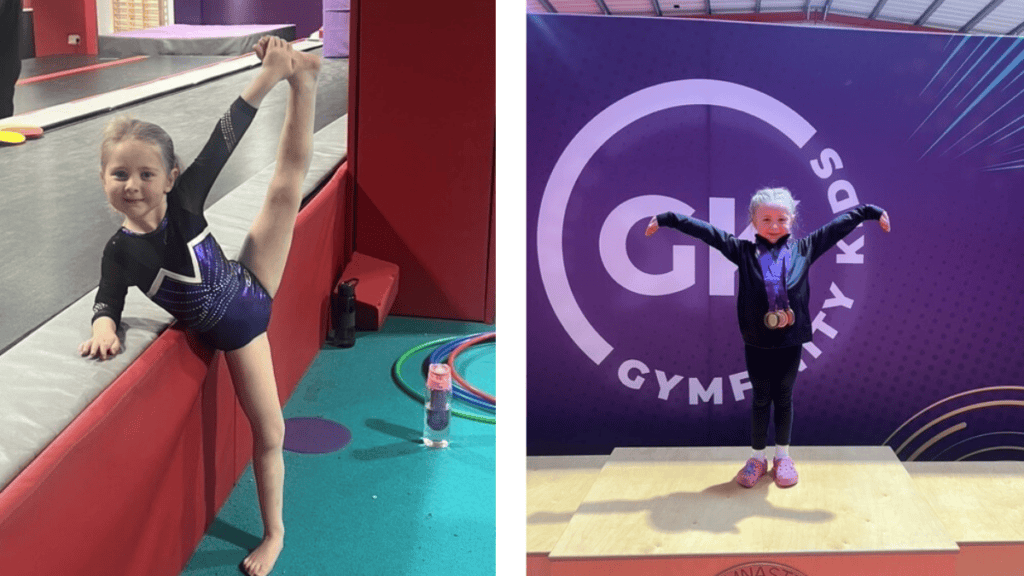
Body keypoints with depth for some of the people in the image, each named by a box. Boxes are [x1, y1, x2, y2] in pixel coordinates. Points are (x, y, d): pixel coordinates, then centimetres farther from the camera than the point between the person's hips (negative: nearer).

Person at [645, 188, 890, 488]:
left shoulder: (804, 249, 2)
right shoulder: (743, 252, -1)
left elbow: (841, 225, 6)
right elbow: (706, 232, -3)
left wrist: (870, 212, 6)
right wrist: (668, 220, -6)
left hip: (790, 340, 1)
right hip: (756, 341, -1)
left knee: (784, 397, 12)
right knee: (761, 398, 11)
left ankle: (782, 457, 26)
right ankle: (758, 458, 23)